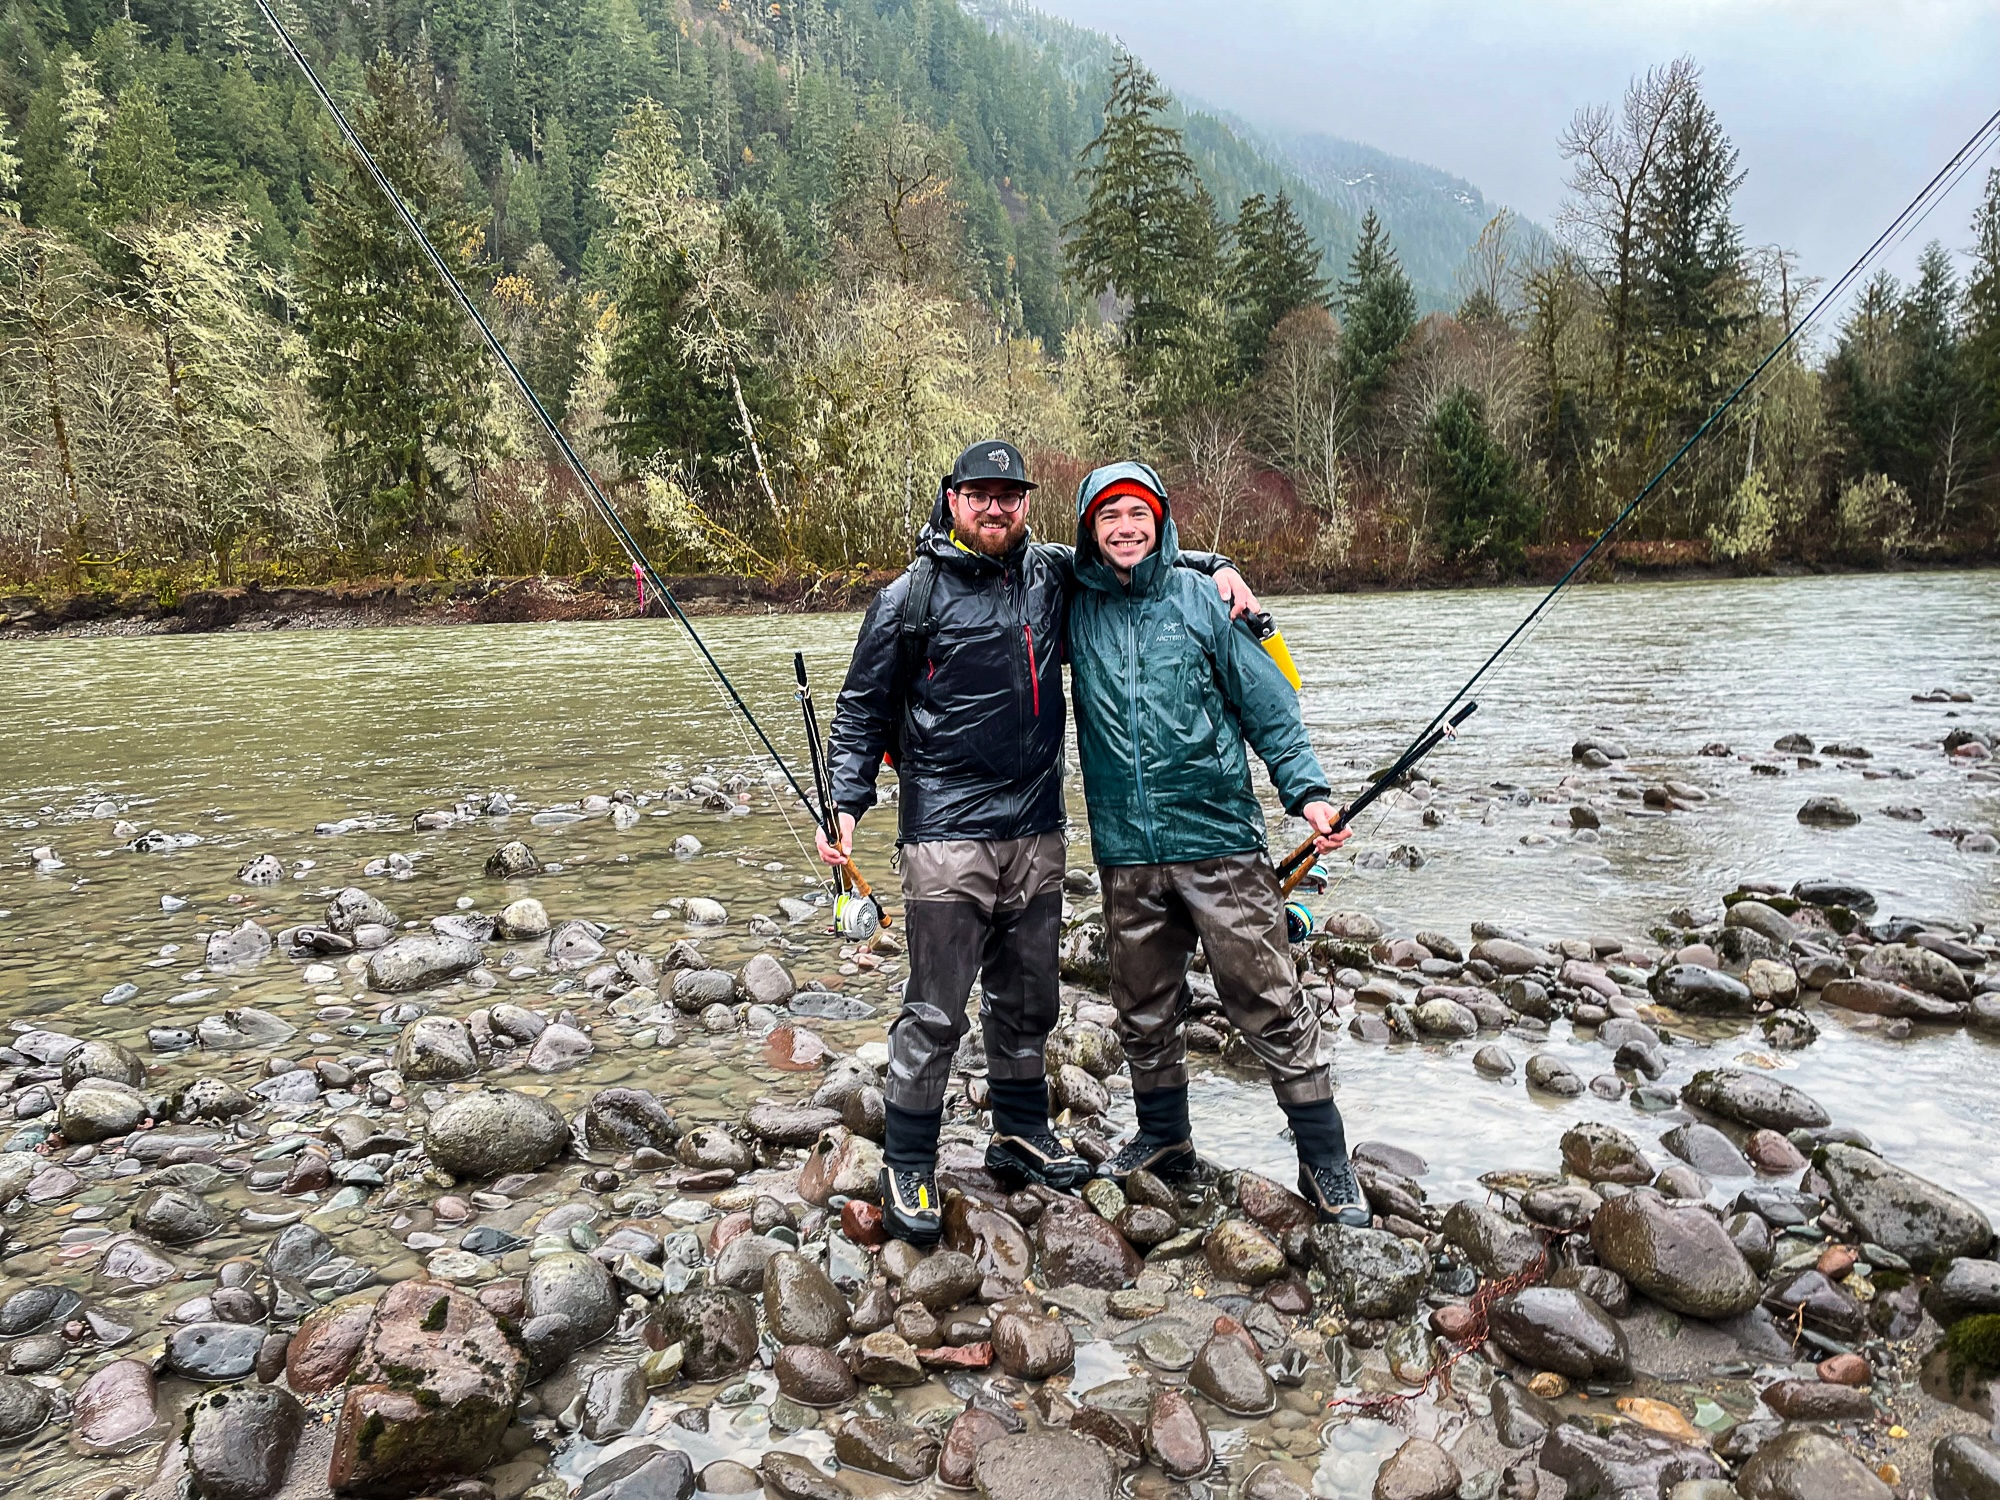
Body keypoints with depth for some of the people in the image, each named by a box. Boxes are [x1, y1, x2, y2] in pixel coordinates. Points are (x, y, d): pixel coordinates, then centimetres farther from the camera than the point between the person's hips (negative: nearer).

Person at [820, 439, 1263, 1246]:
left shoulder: (1053, 575, 9)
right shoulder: (911, 597, -3)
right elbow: (862, 708, 1)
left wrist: (1214, 567, 10)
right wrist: (846, 801, -7)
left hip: (1037, 833, 5)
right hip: (947, 838, -5)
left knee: (1028, 1001, 16)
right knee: (935, 1013, -2)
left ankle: (1021, 1135, 35)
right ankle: (907, 1165, 14)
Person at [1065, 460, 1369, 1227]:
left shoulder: (1204, 600, 1)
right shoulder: (1077, 608, 7)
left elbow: (1269, 708, 1)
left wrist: (1307, 789, -9)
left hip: (1219, 841, -3)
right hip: (1127, 854, 3)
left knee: (1271, 1004, -2)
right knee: (1144, 1009, 14)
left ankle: (1325, 1166, 11)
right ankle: (1163, 1139, 34)